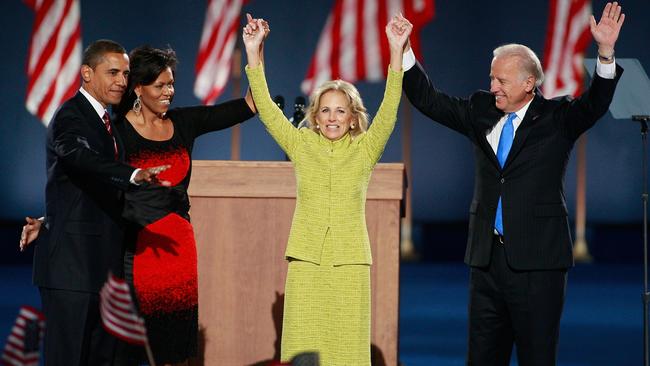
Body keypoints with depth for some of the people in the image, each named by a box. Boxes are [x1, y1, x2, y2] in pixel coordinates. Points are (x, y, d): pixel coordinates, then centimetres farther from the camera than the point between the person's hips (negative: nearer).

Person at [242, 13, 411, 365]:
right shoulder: (301, 145, 8)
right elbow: (267, 109, 1)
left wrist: (396, 52, -15)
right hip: (306, 260, 0)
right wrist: (253, 53, -8)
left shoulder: (365, 150, 6)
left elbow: (388, 112, -5)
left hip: (350, 261, 0)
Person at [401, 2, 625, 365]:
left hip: (537, 259, -5)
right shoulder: (481, 111, 10)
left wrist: (606, 52, -33)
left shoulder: (556, 117, -2)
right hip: (488, 257, 5)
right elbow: (429, 100, 13)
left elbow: (595, 103, -17)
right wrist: (404, 52, 3)